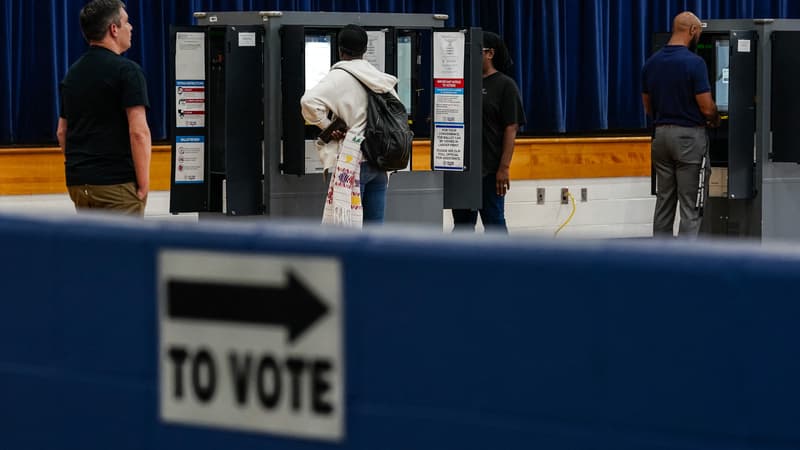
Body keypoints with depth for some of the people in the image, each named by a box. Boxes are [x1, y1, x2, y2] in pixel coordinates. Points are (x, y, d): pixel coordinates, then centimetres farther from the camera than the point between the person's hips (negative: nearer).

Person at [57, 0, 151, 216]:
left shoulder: (73, 73, 14)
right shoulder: (126, 71, -10)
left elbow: (62, 131, 18)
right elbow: (138, 132, -16)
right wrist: (143, 184, -13)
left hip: (77, 182, 7)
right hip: (117, 182, -7)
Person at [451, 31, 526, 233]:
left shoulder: (505, 85, -4)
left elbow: (511, 129, -9)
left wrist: (504, 168, -15)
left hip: (490, 170, -6)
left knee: (494, 223, 0)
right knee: (461, 223, 11)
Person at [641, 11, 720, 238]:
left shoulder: (651, 63, 6)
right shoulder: (694, 62, -15)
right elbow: (707, 107, -14)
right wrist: (715, 121, 8)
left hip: (661, 135, 7)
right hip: (689, 136, -7)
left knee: (664, 203, 11)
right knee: (691, 207, -3)